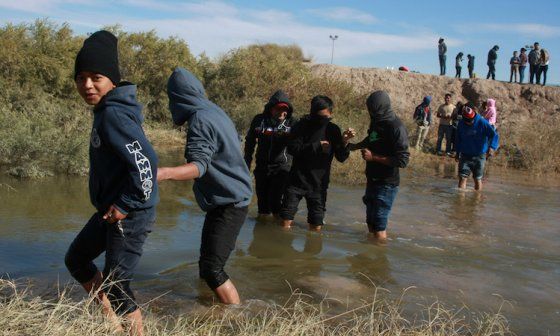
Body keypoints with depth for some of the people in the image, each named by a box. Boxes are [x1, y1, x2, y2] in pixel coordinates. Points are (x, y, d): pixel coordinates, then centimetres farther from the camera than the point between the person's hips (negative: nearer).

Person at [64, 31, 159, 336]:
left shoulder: (113, 115, -23)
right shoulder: (107, 109, 7)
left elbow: (145, 163, -32)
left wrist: (126, 206, -21)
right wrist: (113, 206, 14)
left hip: (130, 216, -11)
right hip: (111, 210, 11)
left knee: (115, 285, 0)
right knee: (76, 260, 23)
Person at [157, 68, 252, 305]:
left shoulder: (199, 119, -18)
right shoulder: (215, 112, 10)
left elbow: (199, 166, -31)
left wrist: (163, 173, -48)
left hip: (228, 205, -10)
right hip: (230, 199, 10)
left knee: (211, 269, -13)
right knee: (208, 260, 21)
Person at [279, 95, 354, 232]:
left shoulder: (333, 130, 0)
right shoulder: (302, 125, -5)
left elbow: (341, 158, -2)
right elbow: (292, 148, -16)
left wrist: (344, 142, -20)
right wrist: (316, 146, -18)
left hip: (318, 184, 1)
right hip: (297, 181, -1)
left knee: (316, 227, 3)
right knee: (286, 222, 2)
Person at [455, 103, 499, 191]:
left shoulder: (482, 122, -13)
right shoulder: (461, 124, -1)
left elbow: (494, 135, -17)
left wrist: (492, 147, -34)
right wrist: (457, 153, 20)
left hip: (479, 156, -2)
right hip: (465, 156, 3)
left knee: (478, 179, 6)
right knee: (462, 177, -6)